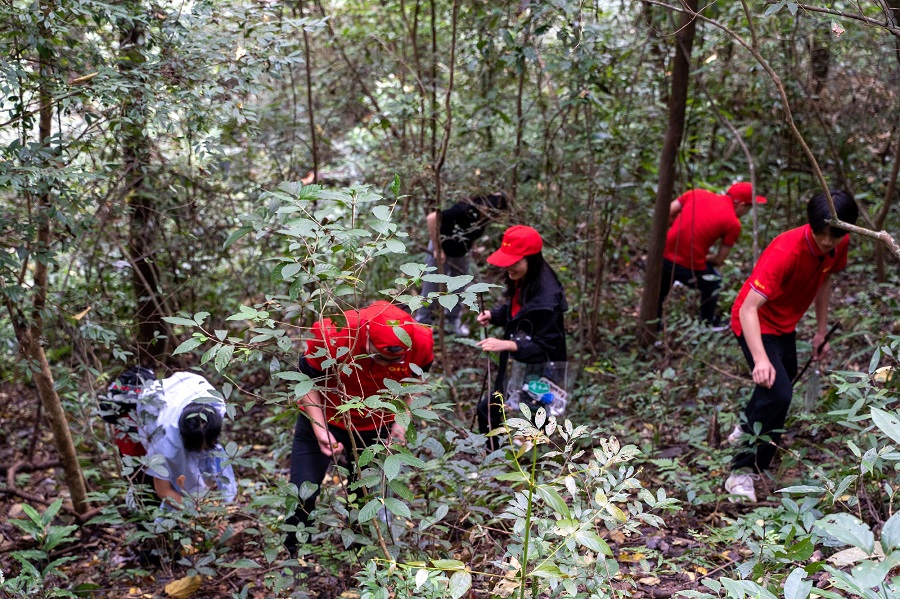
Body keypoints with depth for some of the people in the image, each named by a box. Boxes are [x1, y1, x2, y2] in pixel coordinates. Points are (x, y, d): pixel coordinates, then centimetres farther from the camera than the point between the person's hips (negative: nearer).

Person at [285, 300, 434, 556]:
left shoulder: (421, 343, -24)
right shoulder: (331, 335, -32)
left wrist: (401, 421, -10)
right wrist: (320, 429, -21)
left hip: (377, 427, 2)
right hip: (325, 420, -2)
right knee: (302, 494, -2)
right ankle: (295, 557, 21)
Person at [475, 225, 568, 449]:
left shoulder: (546, 298, -29)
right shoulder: (521, 282, -3)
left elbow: (545, 346, -25)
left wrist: (505, 345, -34)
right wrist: (493, 315, -5)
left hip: (537, 374, -9)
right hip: (516, 367, 10)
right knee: (488, 409, 20)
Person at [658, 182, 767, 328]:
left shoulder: (696, 193, 7)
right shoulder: (733, 223, -3)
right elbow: (719, 260, 1)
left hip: (664, 256, 4)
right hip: (690, 267, -3)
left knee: (659, 293, 30)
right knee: (712, 284, 28)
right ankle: (708, 326, 38)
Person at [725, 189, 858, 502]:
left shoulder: (839, 244, -14)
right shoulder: (785, 251, -36)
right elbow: (748, 308, -41)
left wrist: (821, 331, 9)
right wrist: (760, 359, -52)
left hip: (785, 324, 8)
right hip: (757, 324, -8)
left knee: (786, 379, 28)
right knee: (778, 391, -24)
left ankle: (747, 431, 56)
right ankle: (743, 471, -13)